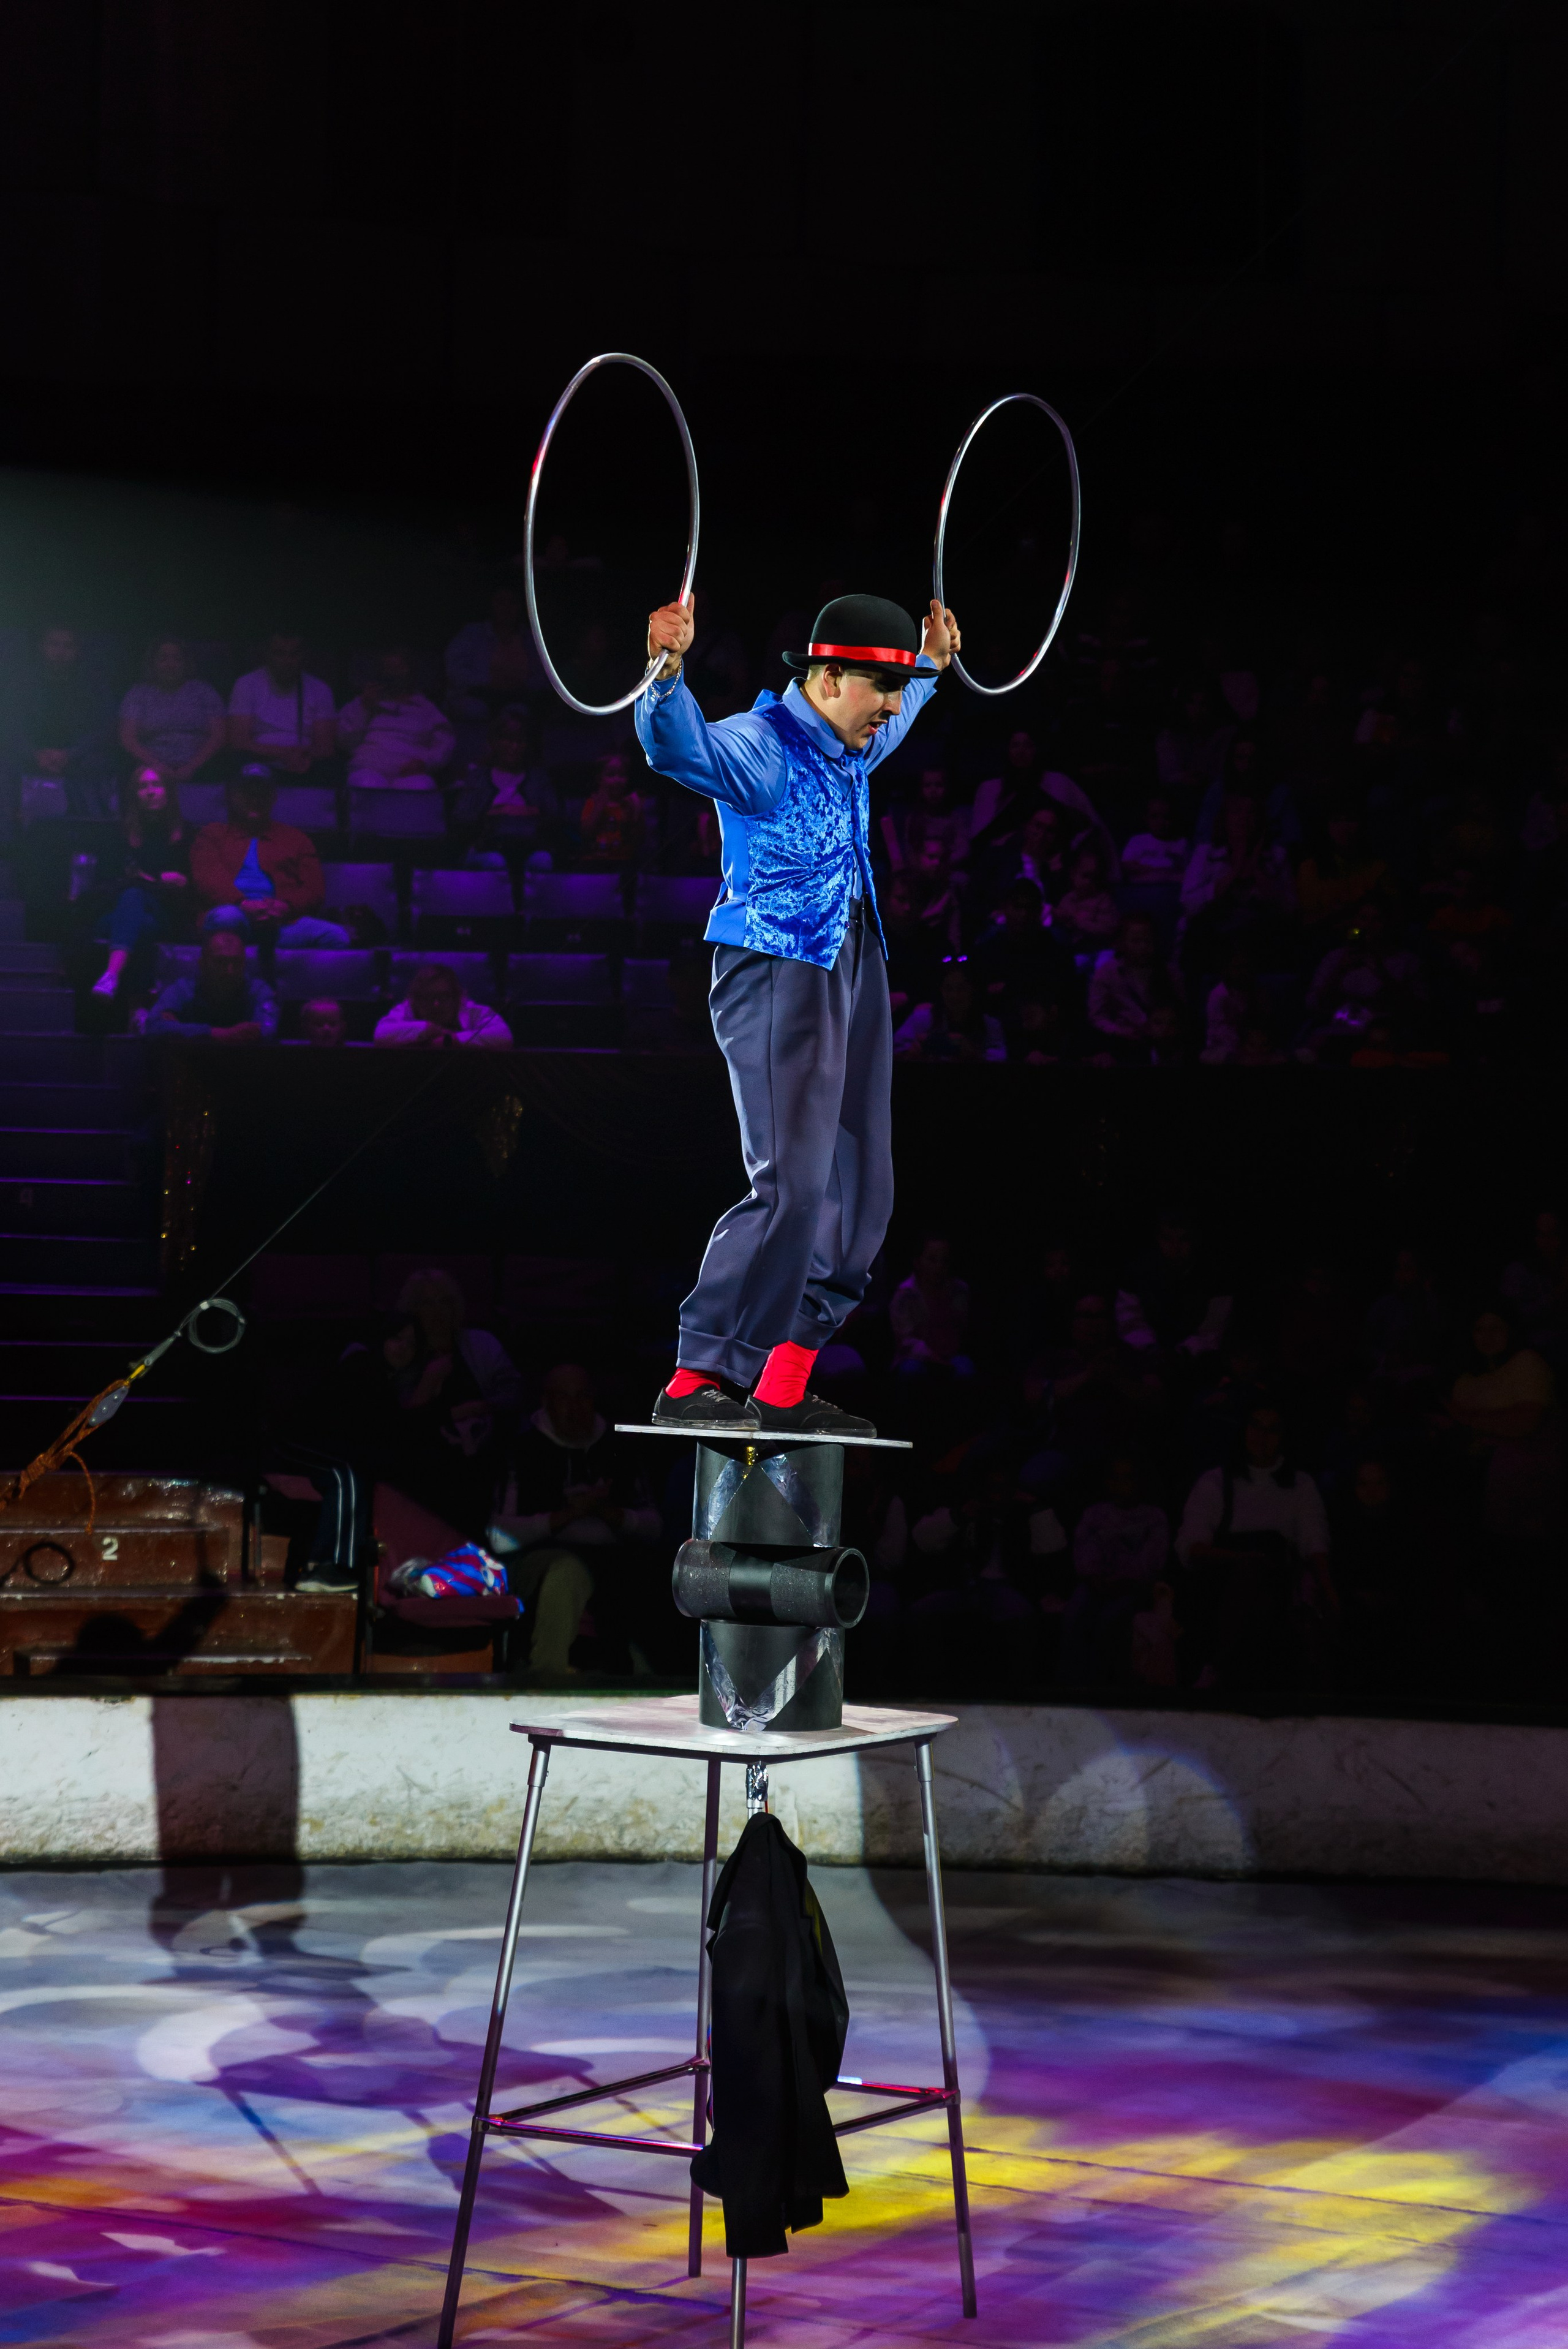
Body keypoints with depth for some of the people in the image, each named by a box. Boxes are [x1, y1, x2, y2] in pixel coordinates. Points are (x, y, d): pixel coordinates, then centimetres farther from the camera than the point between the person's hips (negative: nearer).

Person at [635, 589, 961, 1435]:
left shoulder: (848, 750, 15)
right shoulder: (763, 745, -13)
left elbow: (895, 723, 41)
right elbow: (679, 745, -35)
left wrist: (933, 663, 48)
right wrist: (667, 670, -52)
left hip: (851, 979, 10)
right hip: (777, 979, -10)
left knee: (858, 1192, 8)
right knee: (791, 1184, -19)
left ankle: (783, 1388, 15)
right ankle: (696, 1380, -15)